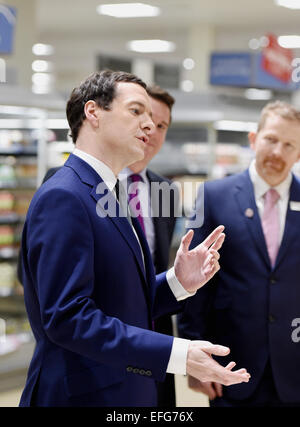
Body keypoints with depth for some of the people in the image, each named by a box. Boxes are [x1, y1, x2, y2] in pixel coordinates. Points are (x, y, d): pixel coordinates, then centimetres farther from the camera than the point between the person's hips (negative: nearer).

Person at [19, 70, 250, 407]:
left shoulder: (108, 196, 14)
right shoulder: (61, 198, -17)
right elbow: (67, 317, -26)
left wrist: (178, 281, -3)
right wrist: (177, 354, -30)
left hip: (128, 392, 9)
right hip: (82, 393, -9)